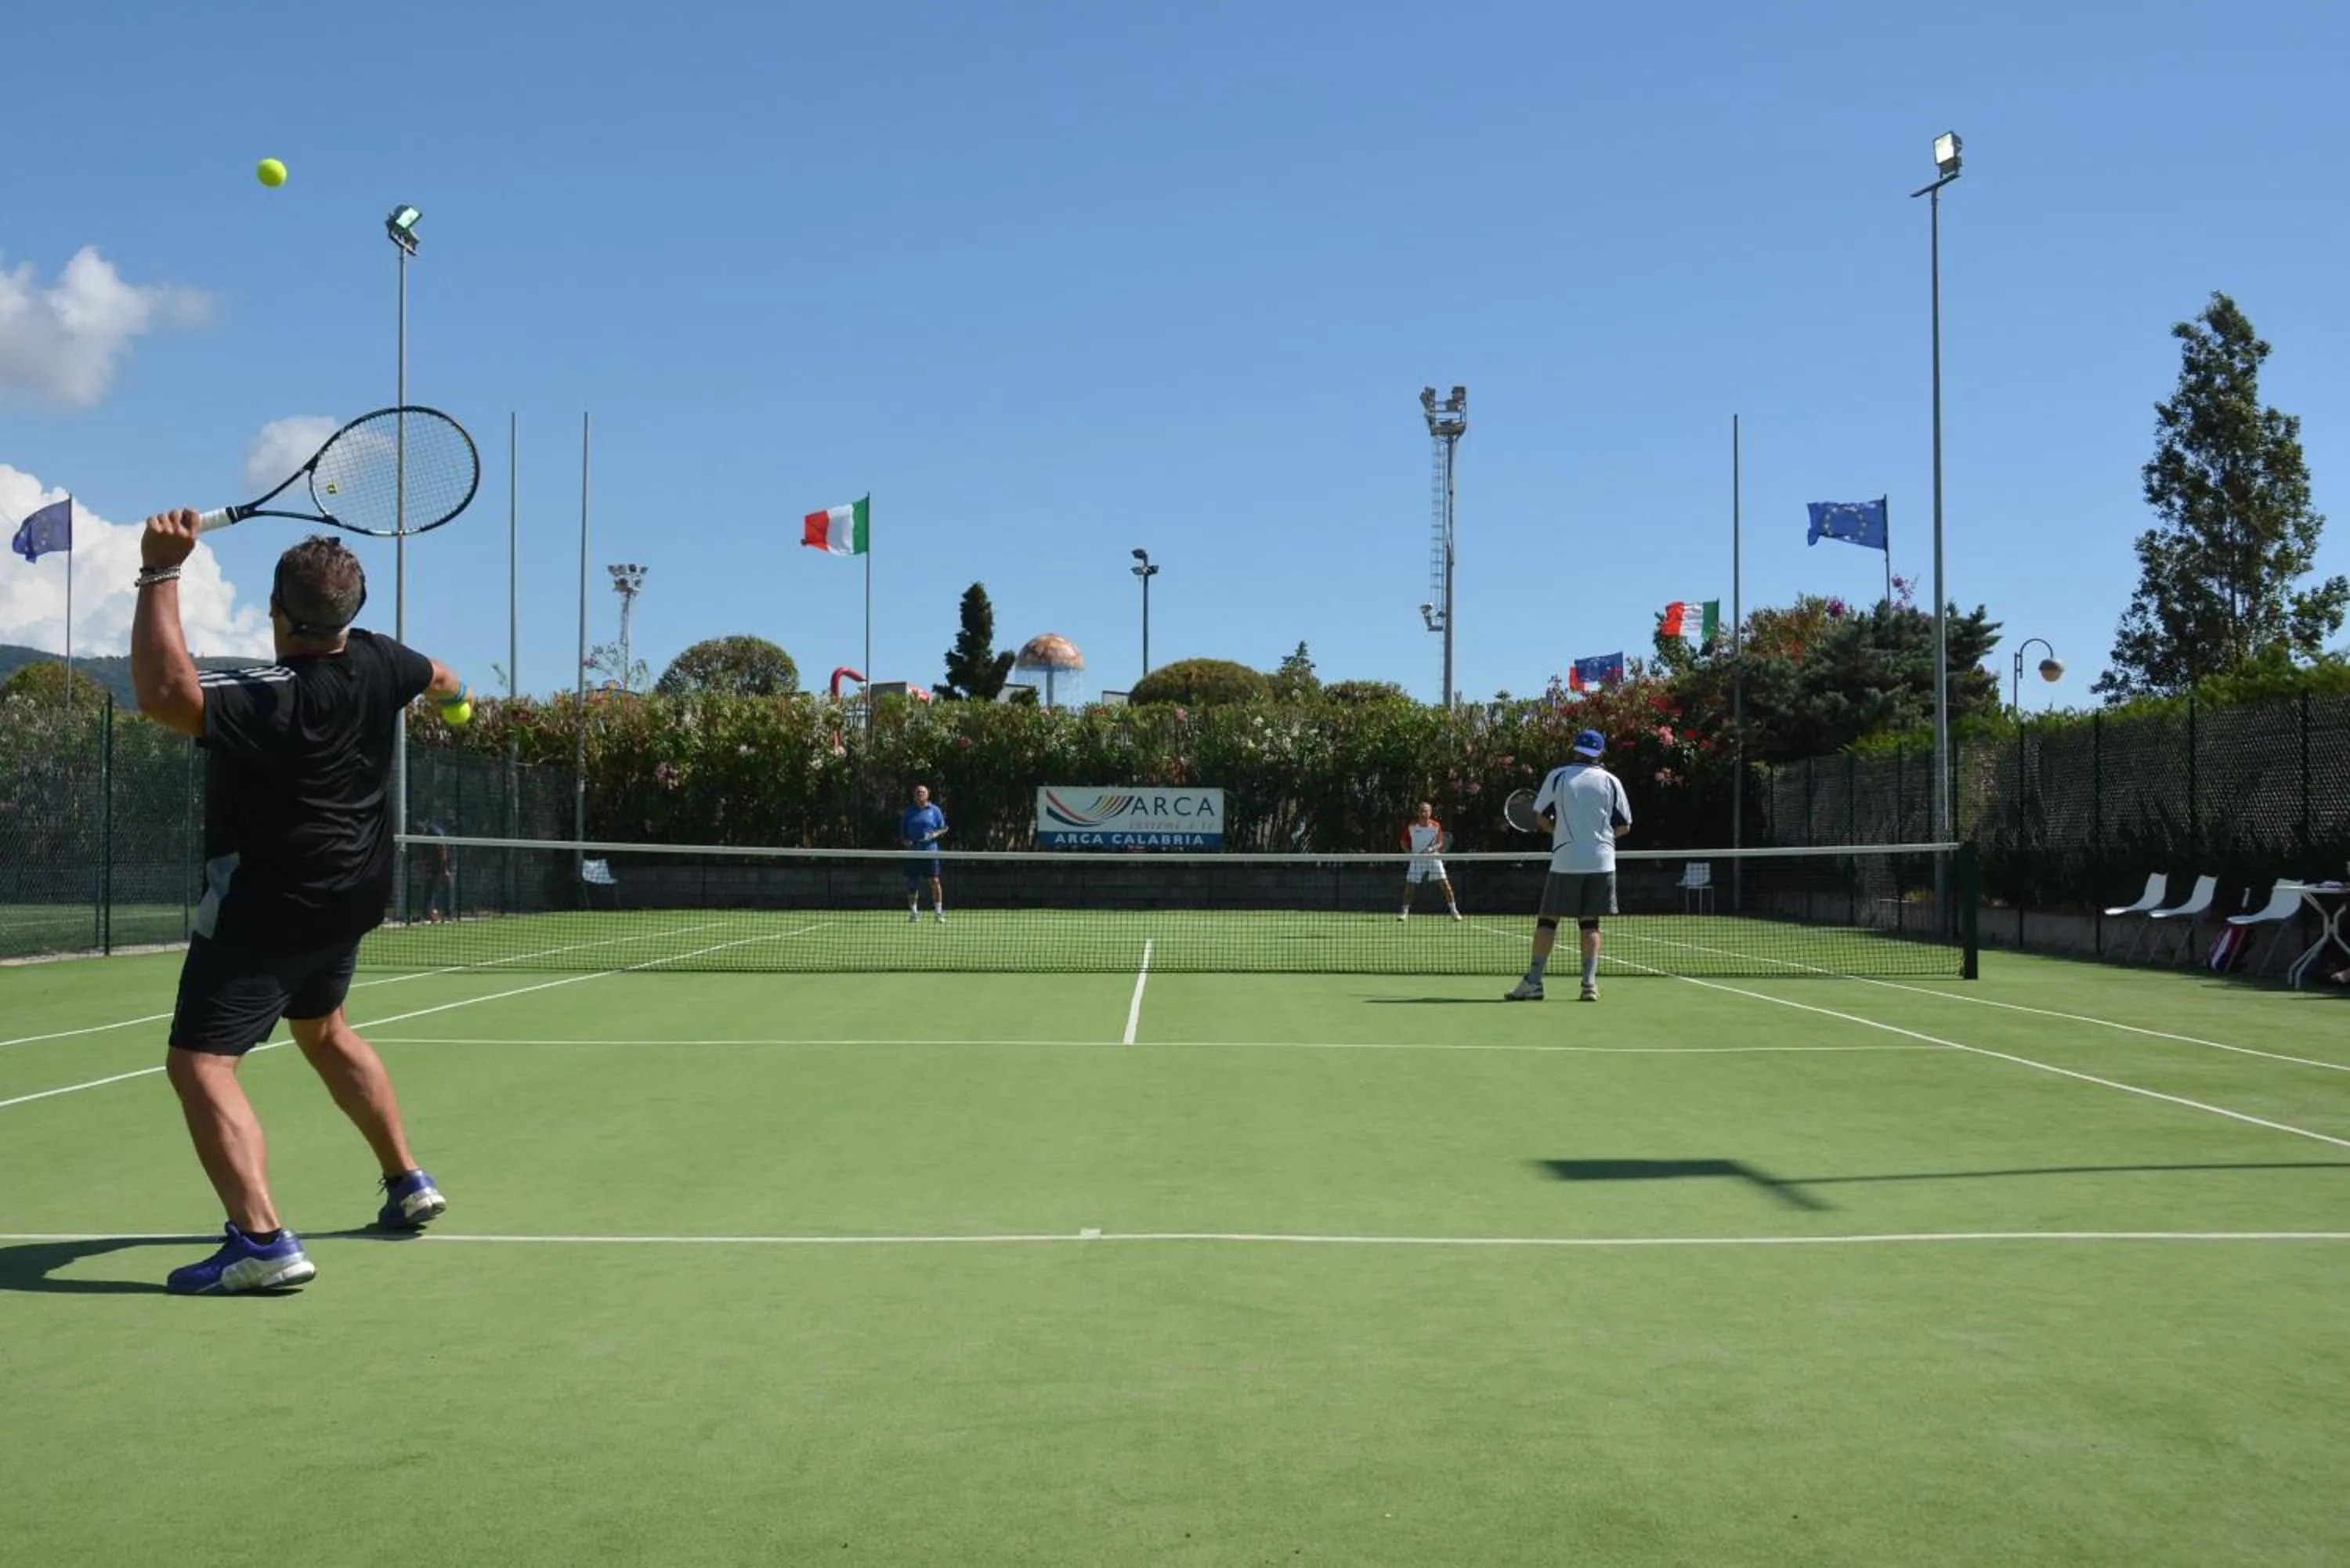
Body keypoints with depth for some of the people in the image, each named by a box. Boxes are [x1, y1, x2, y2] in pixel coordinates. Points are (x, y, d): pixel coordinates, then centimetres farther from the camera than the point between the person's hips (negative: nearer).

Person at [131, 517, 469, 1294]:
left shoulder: (271, 698, -27)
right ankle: (408, 1184, 37)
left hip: (262, 910, -8)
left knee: (200, 1064, -9)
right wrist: (454, 692, 44)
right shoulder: (377, 662, -4)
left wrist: (161, 573, -37)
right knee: (325, 1032, 29)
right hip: (348, 900, 9)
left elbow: (164, 692, -41)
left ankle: (264, 1241, -24)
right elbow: (434, 676, 19)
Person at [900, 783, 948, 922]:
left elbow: (942, 829, 9)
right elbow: (902, 831, 14)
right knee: (912, 883, 5)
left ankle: (939, 911, -3)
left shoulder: (935, 811, 7)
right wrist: (905, 841, -4)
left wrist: (935, 834, -11)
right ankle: (913, 911, 17)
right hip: (912, 851, 2)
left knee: (934, 881, -10)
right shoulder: (909, 811, 12)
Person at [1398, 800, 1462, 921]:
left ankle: (1454, 911, 0)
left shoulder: (1436, 826, -5)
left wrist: (1432, 849, -26)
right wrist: (1409, 852, -10)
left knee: (1444, 883, -8)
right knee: (1410, 884, -4)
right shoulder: (1411, 826, -4)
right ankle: (1405, 912, 10)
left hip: (1433, 858, 0)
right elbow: (1404, 842, 6)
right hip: (1417, 858, 1)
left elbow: (1440, 843, -6)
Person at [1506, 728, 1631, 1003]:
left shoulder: (1557, 776, 0)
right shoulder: (1611, 782, 3)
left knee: (1548, 919, 3)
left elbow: (1542, 817, 6)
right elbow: (1624, 826, 6)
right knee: (1590, 922, 9)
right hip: (1601, 862, 2)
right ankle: (1590, 983, 2)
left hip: (1565, 861, -2)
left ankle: (1533, 982, -3)